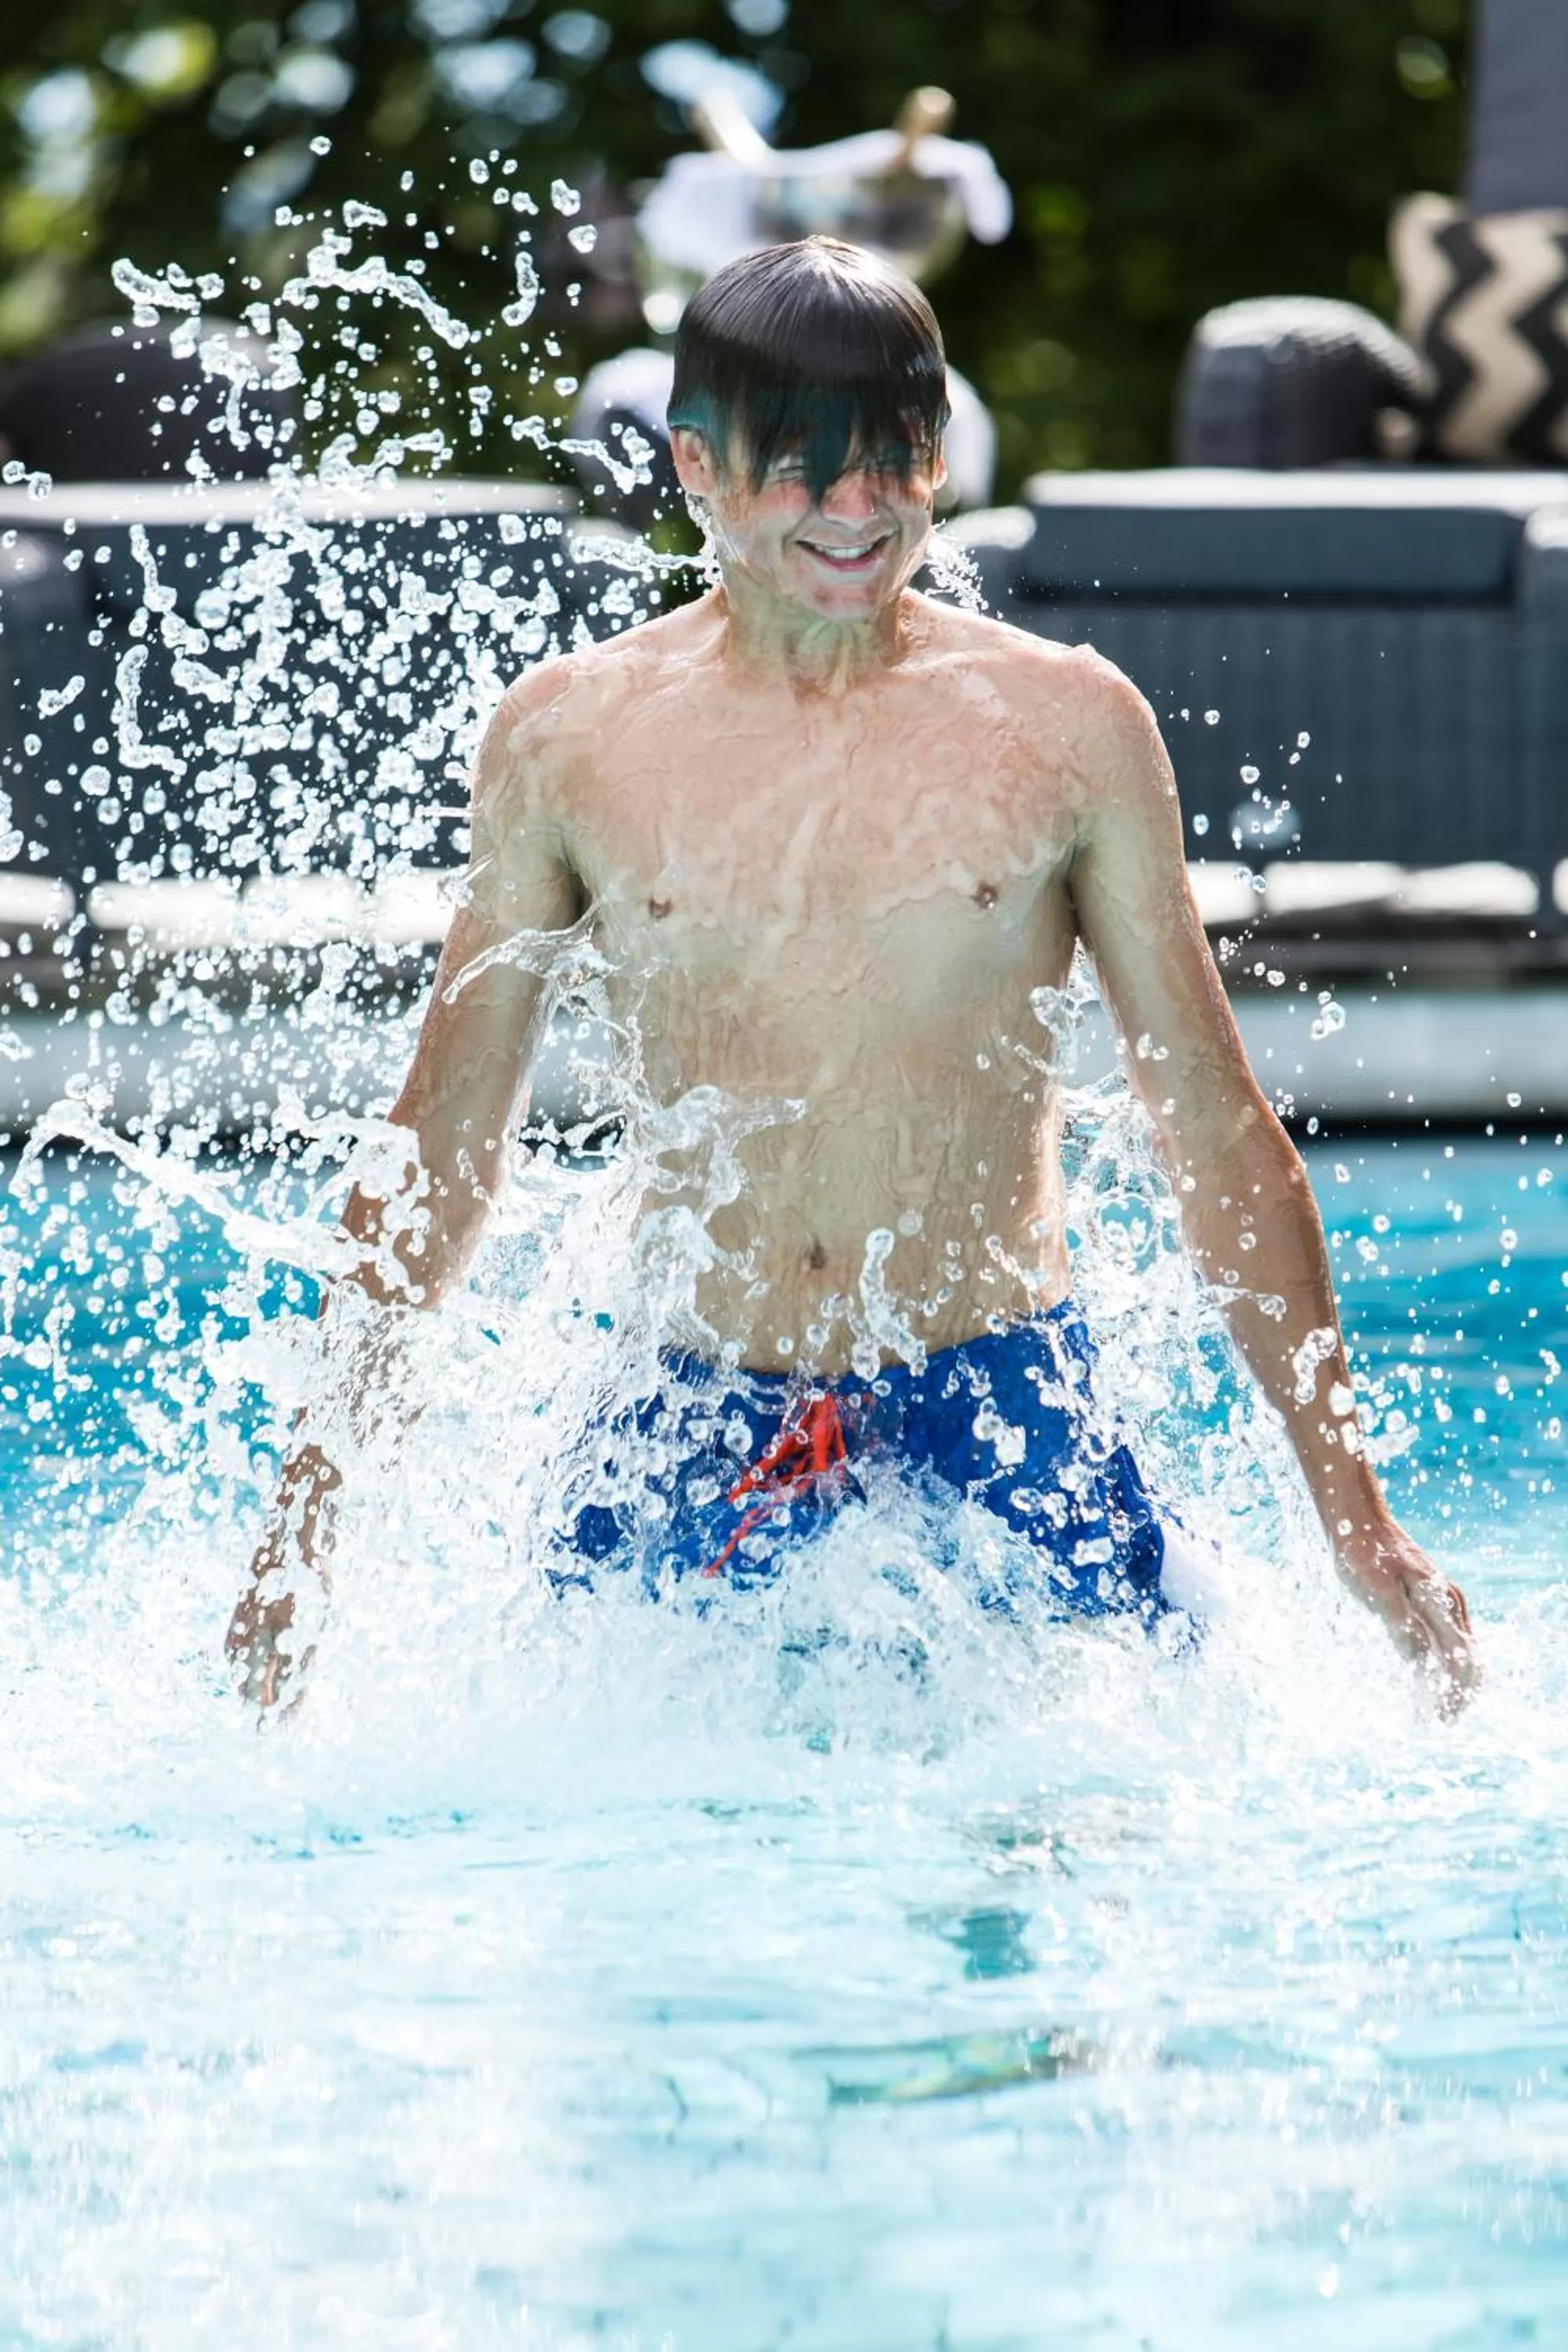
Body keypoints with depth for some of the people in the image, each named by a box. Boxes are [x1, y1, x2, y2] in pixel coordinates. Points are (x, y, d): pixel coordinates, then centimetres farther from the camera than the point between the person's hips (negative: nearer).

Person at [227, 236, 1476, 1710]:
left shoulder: (1067, 726, 2)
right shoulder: (564, 741, 3)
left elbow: (1217, 1132, 7)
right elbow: (442, 1150, 12)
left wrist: (1354, 1518, 4)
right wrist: (307, 1510, 9)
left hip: (1006, 1418, -1)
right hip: (697, 1427, 1)